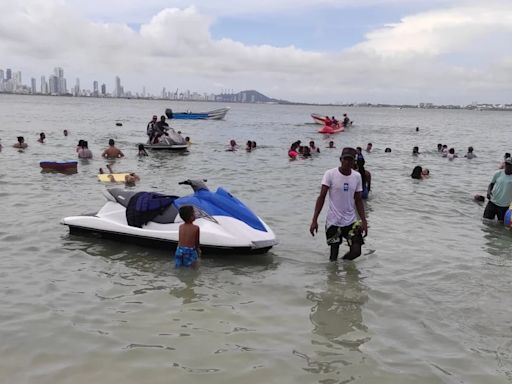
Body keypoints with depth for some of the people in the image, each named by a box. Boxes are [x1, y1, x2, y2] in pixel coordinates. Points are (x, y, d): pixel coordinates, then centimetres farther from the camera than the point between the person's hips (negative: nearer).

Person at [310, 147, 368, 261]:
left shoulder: (357, 176, 2)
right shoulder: (330, 174, -10)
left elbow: (358, 200, 7)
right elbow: (322, 197, -11)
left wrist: (364, 221, 1)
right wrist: (314, 220, -17)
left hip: (351, 221, 3)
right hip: (333, 221, -3)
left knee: (356, 251, -4)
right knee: (334, 256, 2)